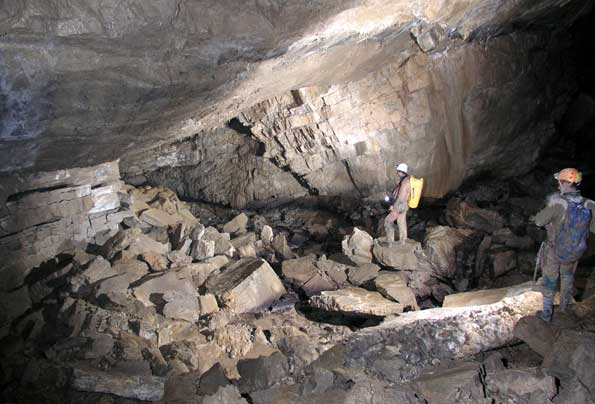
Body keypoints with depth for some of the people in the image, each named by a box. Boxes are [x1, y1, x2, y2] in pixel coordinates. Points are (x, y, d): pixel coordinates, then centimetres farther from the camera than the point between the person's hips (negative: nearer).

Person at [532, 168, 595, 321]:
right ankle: (564, 305, 52)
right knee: (568, 276, 31)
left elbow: (539, 221, -17)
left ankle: (547, 313, 33)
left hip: (554, 252, -4)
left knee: (550, 282, 18)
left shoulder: (557, 203, -32)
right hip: (574, 253, 4)